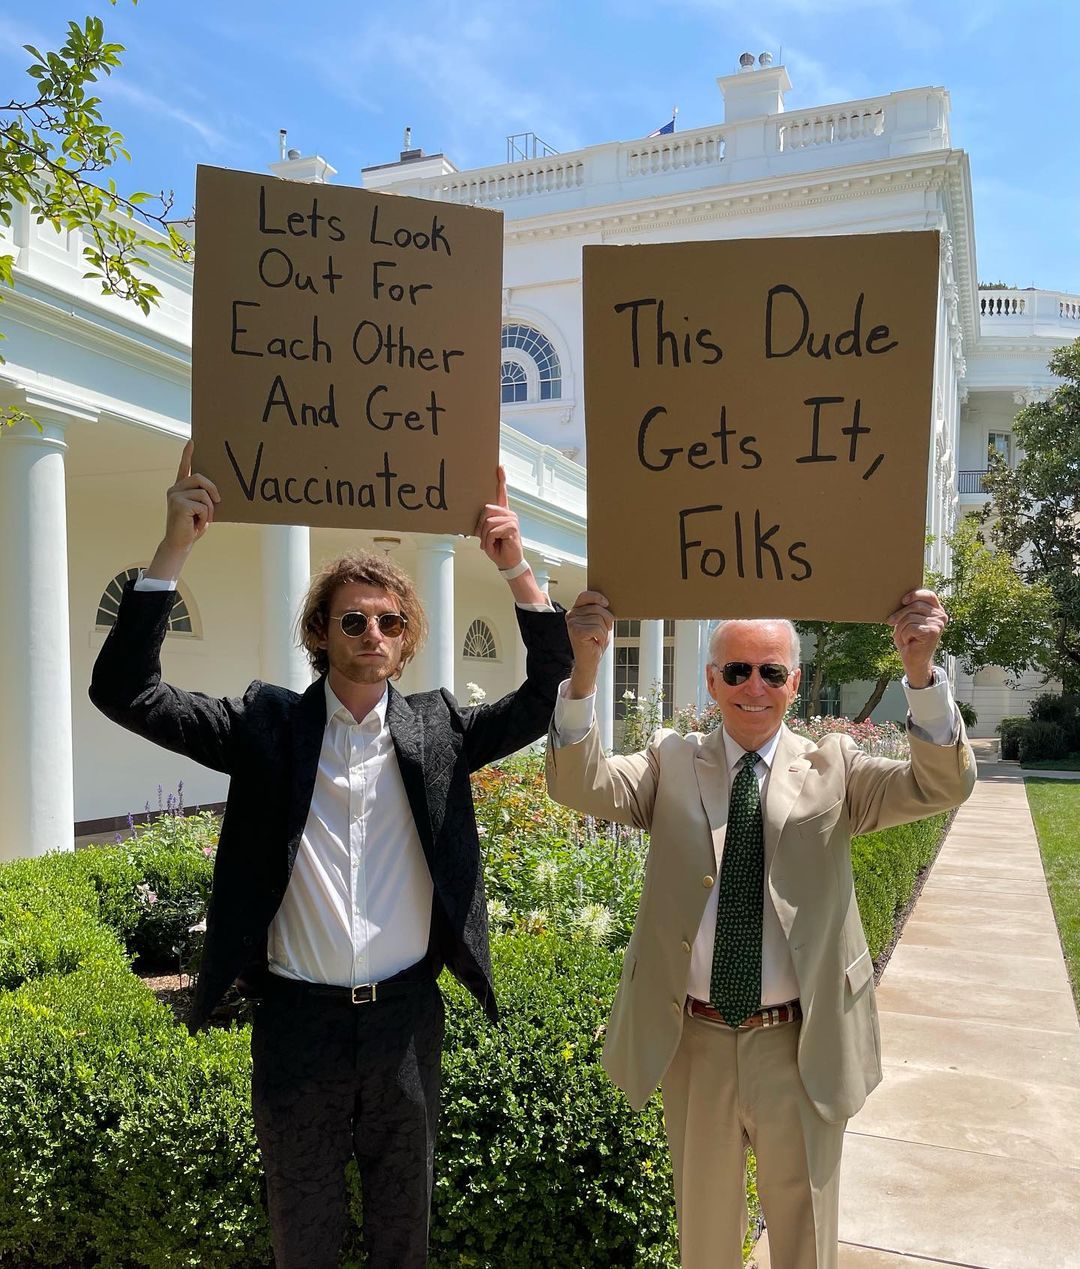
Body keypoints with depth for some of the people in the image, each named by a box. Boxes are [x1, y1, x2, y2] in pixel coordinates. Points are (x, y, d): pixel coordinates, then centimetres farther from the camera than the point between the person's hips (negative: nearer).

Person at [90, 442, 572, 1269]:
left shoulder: (438, 728, -1)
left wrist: (517, 567, -20)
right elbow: (125, 691, -11)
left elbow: (547, 696, -9)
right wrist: (176, 548, -21)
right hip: (298, 1017, -1)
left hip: (406, 1016, 1)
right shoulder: (267, 726, -5)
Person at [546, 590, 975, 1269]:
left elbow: (941, 784, -16)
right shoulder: (671, 764, -3)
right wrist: (585, 669, -34)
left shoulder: (833, 768, -3)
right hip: (694, 1041, 1)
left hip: (802, 1047, 0)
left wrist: (921, 670, -34)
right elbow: (580, 784, -17)